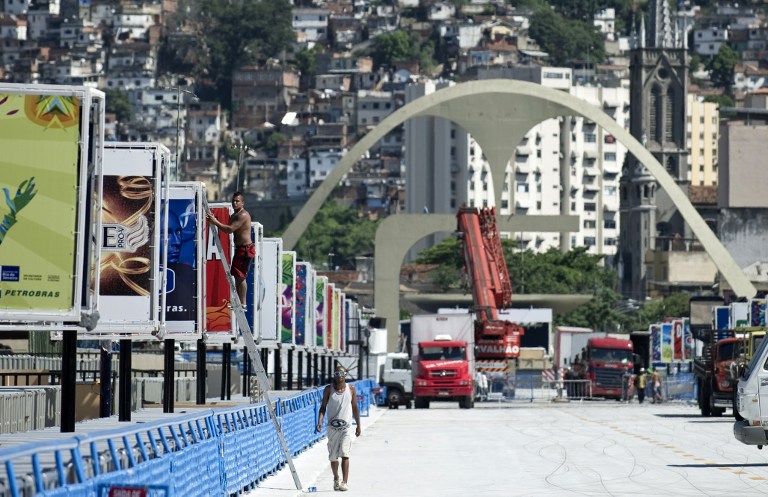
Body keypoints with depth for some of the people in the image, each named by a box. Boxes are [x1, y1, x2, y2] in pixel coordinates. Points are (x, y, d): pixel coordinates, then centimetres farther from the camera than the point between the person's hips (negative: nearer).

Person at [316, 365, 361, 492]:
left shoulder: (351, 389, 3)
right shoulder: (328, 389, 0)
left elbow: (354, 408, 11)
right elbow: (323, 407, 2)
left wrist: (358, 425, 13)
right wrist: (320, 421, -14)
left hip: (346, 427, -1)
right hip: (332, 427, 1)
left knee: (345, 454, -16)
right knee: (333, 456, 9)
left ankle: (345, 482, -21)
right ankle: (336, 479, 31)